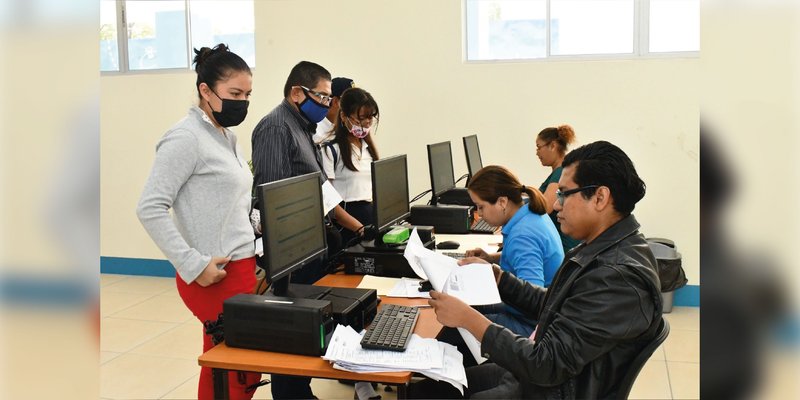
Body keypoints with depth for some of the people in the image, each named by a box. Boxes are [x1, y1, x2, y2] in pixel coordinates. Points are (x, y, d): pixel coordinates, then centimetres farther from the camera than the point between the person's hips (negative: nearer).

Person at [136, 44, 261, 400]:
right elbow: (150, 208, -18)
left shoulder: (227, 137, 14)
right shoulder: (185, 138, -13)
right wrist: (194, 265, -20)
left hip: (243, 268, 8)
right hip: (216, 276, -8)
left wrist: (254, 254, 14)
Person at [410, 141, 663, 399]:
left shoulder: (618, 276, -28)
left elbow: (549, 364, -27)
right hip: (533, 372, 9)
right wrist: (496, 276, 8)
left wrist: (468, 318, -21)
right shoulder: (602, 248, 3)